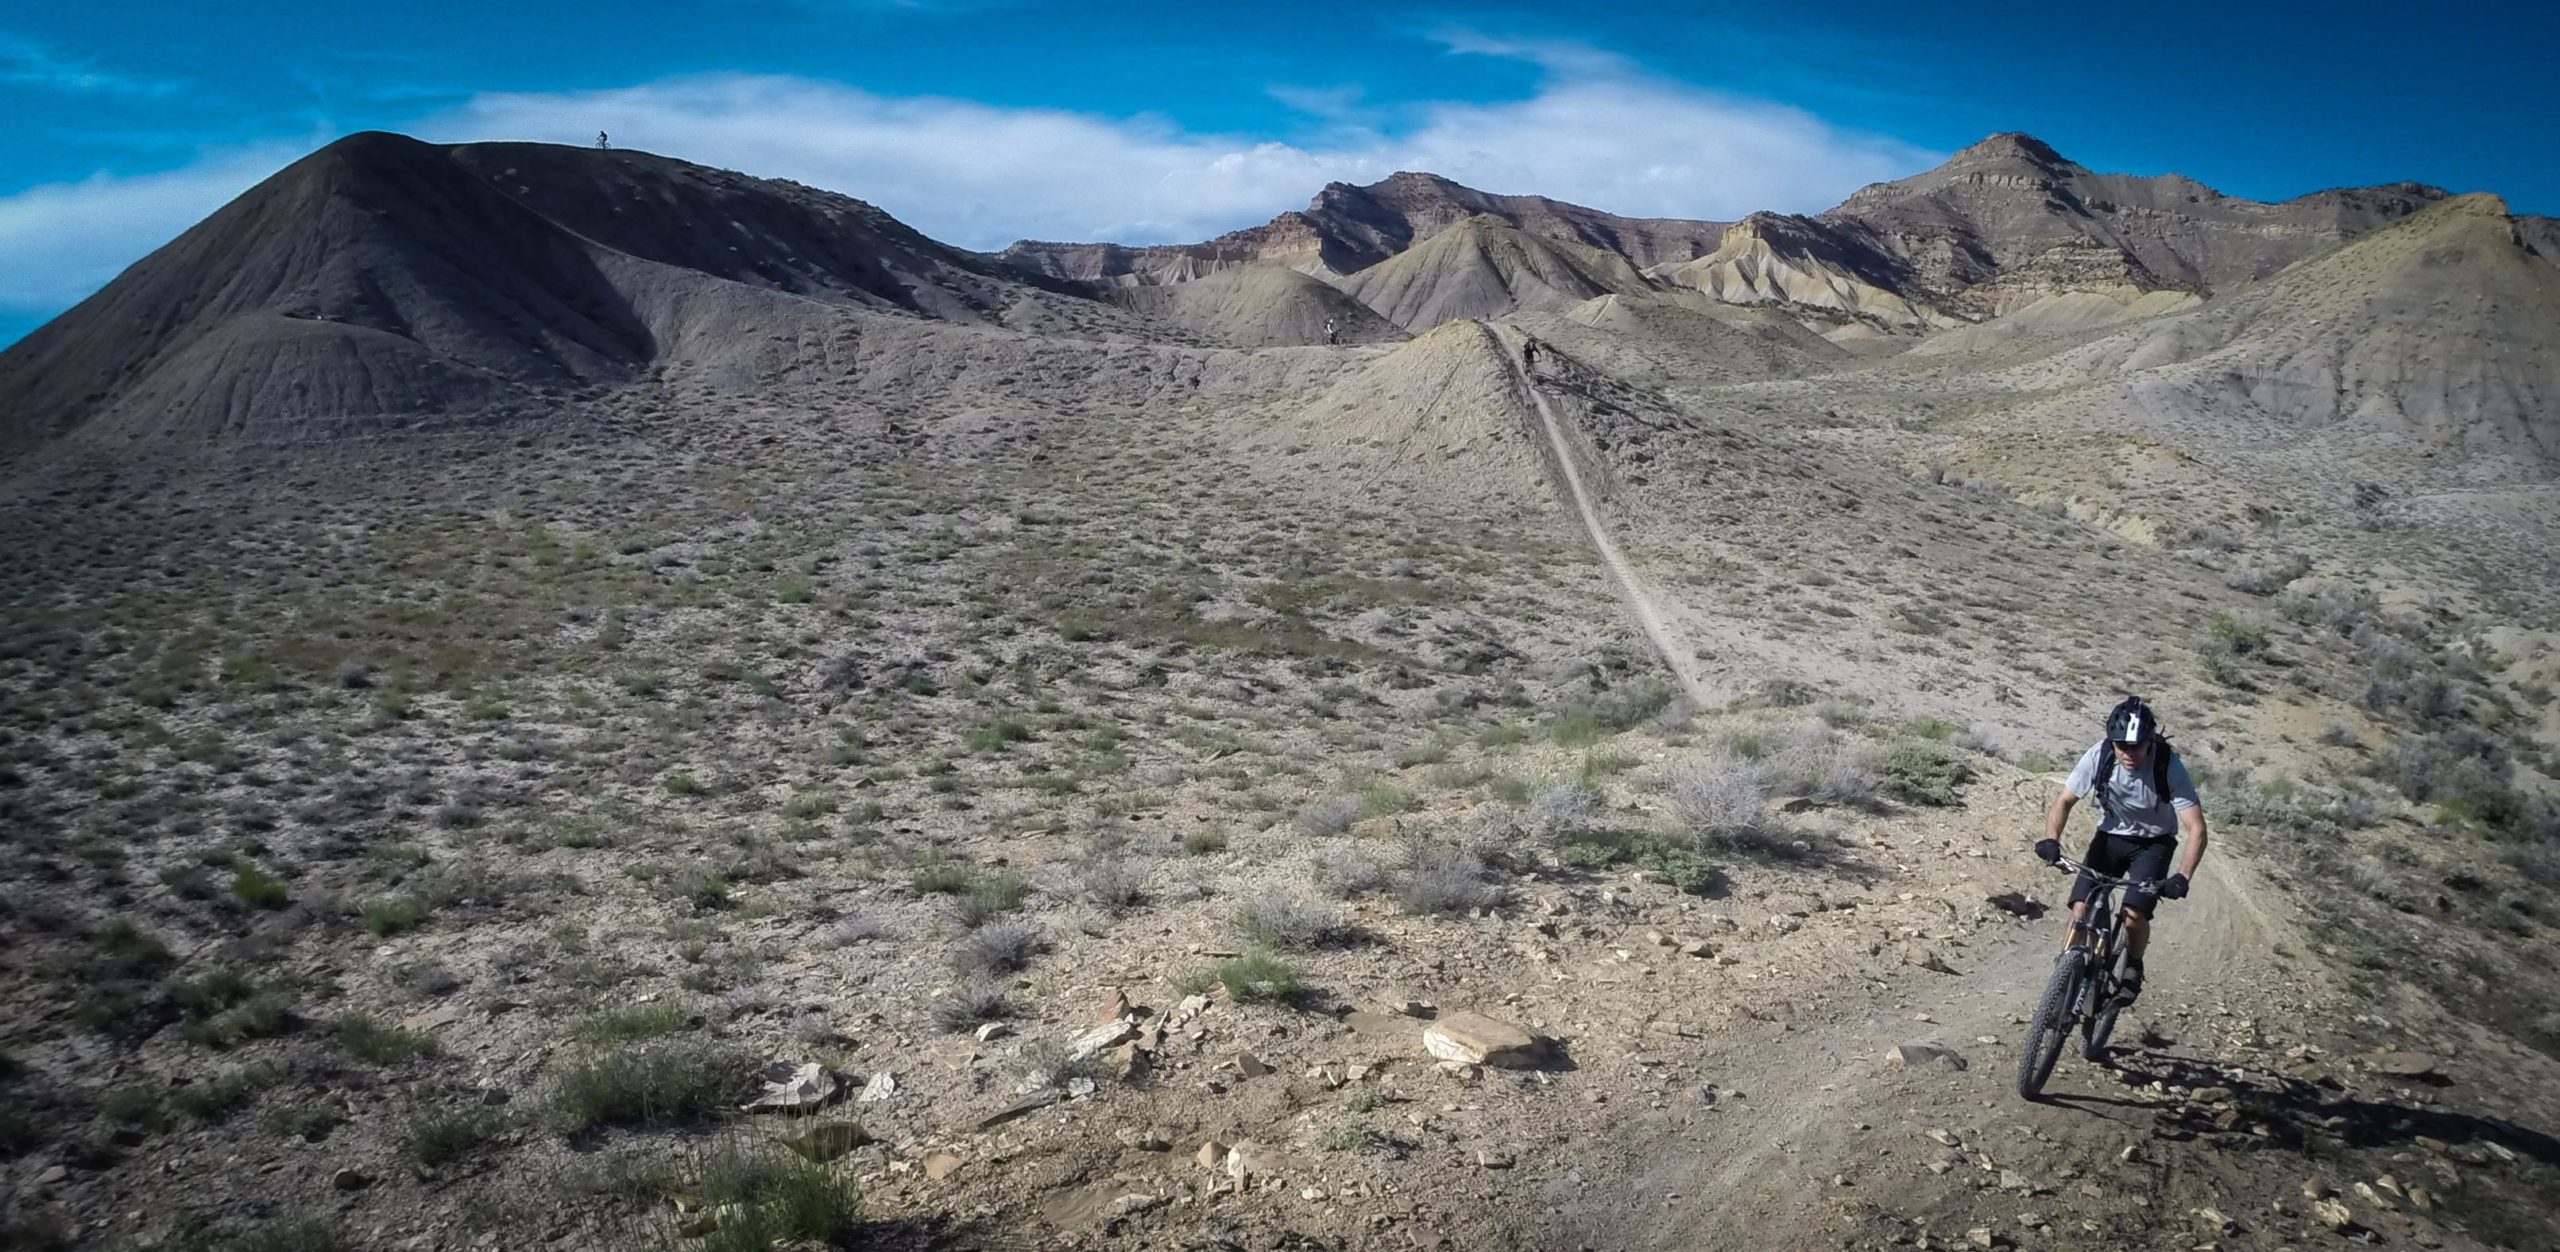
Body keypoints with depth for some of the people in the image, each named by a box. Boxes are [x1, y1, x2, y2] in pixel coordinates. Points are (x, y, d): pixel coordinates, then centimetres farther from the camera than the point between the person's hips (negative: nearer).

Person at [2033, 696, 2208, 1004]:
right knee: (2081, 911, -15)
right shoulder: (2099, 756, -22)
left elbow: (2196, 829, -29)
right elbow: (2064, 801, -12)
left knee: (2134, 915, -20)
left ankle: (2133, 969, 10)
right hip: (2111, 836, 2)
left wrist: (2182, 878, -42)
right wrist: (2051, 840, -30)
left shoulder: (2168, 766, -28)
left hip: (2154, 842, -2)